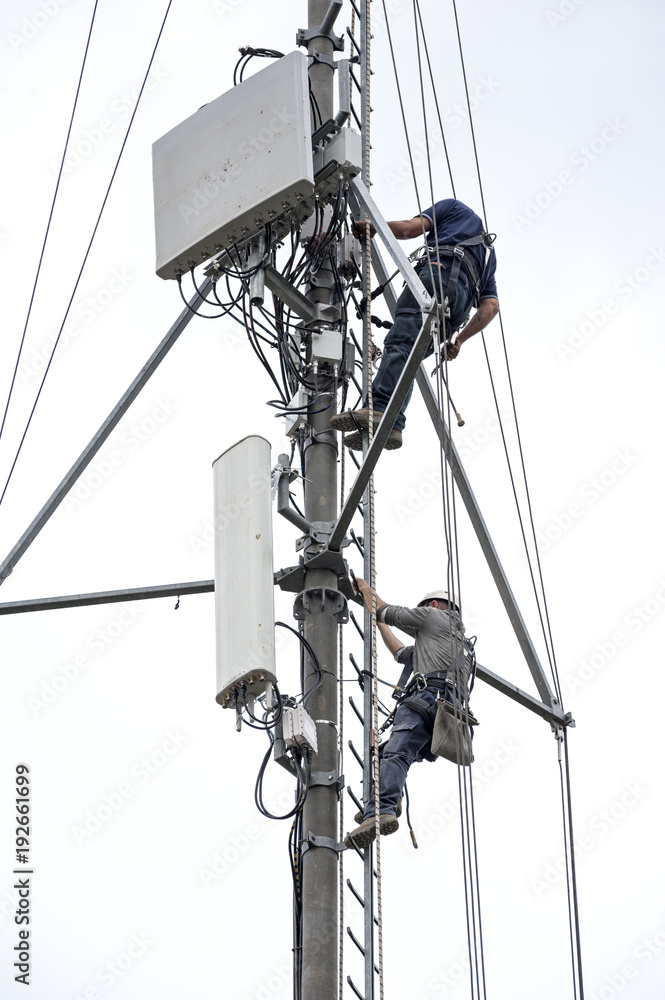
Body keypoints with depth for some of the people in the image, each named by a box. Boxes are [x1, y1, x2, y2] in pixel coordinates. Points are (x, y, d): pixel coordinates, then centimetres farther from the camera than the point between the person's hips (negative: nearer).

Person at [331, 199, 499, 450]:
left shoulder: (454, 207, 28)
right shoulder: (487, 253, 41)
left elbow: (411, 228, 10)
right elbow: (491, 306, 25)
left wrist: (368, 227, 21)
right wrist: (460, 338, 25)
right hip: (461, 300, 7)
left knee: (400, 343, -25)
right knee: (407, 358, -3)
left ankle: (378, 410, -49)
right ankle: (390, 426, -26)